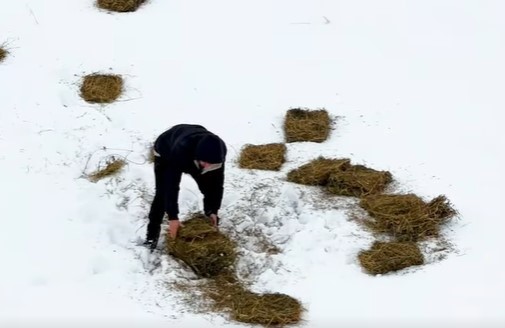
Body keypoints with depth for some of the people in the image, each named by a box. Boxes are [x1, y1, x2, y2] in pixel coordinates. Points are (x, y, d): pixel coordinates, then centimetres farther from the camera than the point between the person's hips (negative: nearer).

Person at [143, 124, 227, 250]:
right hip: (166, 152, -4)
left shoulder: (220, 149, -38)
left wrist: (213, 211, -26)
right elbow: (172, 184, -46)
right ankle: (152, 235, -2)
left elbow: (217, 182, -24)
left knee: (209, 189, -3)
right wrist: (173, 217, -46)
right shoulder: (181, 149, -51)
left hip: (192, 158, 4)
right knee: (162, 195, -15)